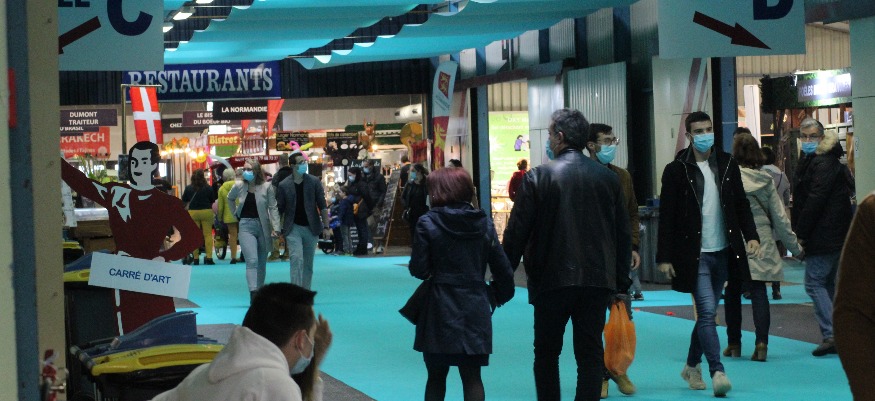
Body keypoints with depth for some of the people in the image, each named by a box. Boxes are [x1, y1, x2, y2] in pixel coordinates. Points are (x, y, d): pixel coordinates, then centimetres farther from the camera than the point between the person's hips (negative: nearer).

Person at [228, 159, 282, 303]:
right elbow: (230, 199, 24)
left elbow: (273, 208, -5)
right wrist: (236, 215, 14)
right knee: (252, 261, -16)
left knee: (261, 263, 10)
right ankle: (253, 293, -26)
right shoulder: (238, 187, 3)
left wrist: (276, 228, -13)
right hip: (246, 226, 0)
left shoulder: (267, 187, -4)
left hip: (263, 226, 0)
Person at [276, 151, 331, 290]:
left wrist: (326, 227, -4)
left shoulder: (314, 182, 1)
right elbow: (279, 209, 2)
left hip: (311, 228, 2)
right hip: (293, 228, -2)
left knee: (308, 263, 9)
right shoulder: (284, 185, -3)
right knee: (296, 259, -15)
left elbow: (322, 206, 1)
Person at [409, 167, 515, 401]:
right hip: (476, 308, 2)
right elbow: (502, 267, 2)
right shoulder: (483, 222, 1)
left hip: (439, 309, -2)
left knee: (436, 376, 12)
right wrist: (500, 293, 19)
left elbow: (418, 270, -9)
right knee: (472, 376, 6)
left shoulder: (428, 223, -8)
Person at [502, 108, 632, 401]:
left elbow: (516, 232, -7)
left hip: (551, 279, -2)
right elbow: (623, 234, 7)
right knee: (590, 353, 6)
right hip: (597, 279, 2)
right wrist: (621, 281, 13)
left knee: (546, 352, 12)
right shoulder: (609, 178, 3)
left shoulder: (538, 177, -7)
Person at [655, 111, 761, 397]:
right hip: (694, 255, -5)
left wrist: (751, 236, -3)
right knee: (707, 312, -13)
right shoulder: (677, 170, -5)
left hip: (723, 253, 5)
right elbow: (667, 216, -5)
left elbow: (741, 204, 12)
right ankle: (717, 372, -15)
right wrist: (664, 257, -8)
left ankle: (692, 366, 28)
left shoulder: (727, 164, 8)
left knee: (707, 313, 13)